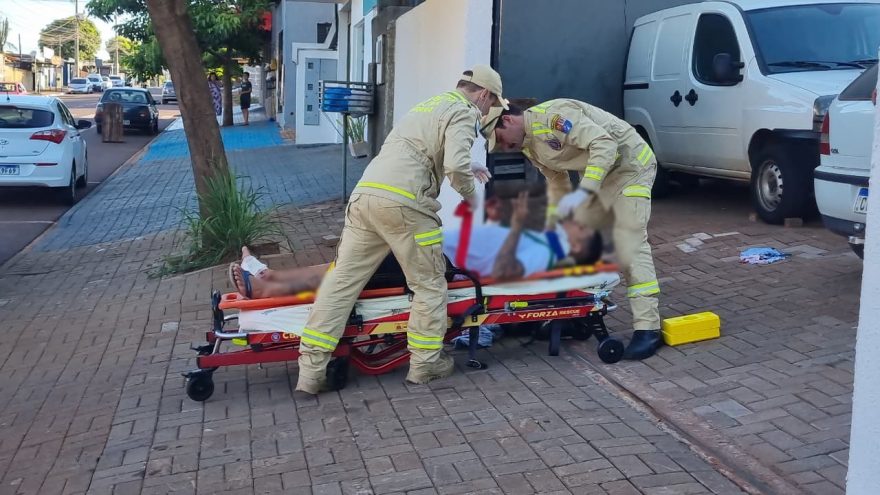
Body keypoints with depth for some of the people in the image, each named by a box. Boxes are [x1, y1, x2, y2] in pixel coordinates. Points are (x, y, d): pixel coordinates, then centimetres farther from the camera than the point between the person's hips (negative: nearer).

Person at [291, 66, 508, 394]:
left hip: (364, 194, 8)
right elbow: (456, 165, -12)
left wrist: (468, 166, 40)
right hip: (402, 203, -8)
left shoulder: (431, 104, 30)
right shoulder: (464, 112, 3)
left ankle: (311, 371, 5)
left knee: (341, 280, 5)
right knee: (429, 284, 9)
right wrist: (469, 193, 7)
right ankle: (425, 363, 16)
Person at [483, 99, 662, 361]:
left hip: (631, 165, -10)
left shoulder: (552, 114, -25)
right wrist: (551, 227, 16)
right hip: (599, 176, 10)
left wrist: (583, 192, -36)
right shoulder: (529, 146, 6)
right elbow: (558, 184, 17)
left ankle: (648, 328, -16)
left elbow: (605, 146, -31)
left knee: (630, 245, -17)